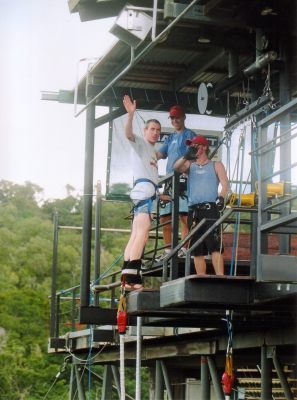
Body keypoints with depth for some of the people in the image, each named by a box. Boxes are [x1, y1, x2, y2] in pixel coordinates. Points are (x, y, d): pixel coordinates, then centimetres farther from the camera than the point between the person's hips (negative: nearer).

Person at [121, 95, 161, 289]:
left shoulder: (153, 151, 31)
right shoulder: (140, 143, 4)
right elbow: (128, 133, -19)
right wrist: (131, 114, -34)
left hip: (149, 192, 10)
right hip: (144, 189, -10)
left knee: (136, 236, 4)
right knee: (142, 234, -22)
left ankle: (127, 278, 1)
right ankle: (132, 278, -31)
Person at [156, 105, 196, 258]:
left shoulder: (189, 135, 3)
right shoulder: (170, 138, 25)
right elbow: (159, 154, 14)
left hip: (183, 180, -8)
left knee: (184, 216, -14)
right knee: (164, 217, 6)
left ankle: (184, 249, -17)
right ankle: (168, 250, 11)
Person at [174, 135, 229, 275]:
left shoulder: (216, 165, 15)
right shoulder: (190, 165, 22)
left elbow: (225, 184, 2)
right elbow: (176, 167, 2)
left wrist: (221, 197, -18)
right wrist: (186, 156, -16)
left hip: (211, 208, -4)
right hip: (194, 210, 4)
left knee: (214, 247, -16)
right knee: (197, 250, 1)